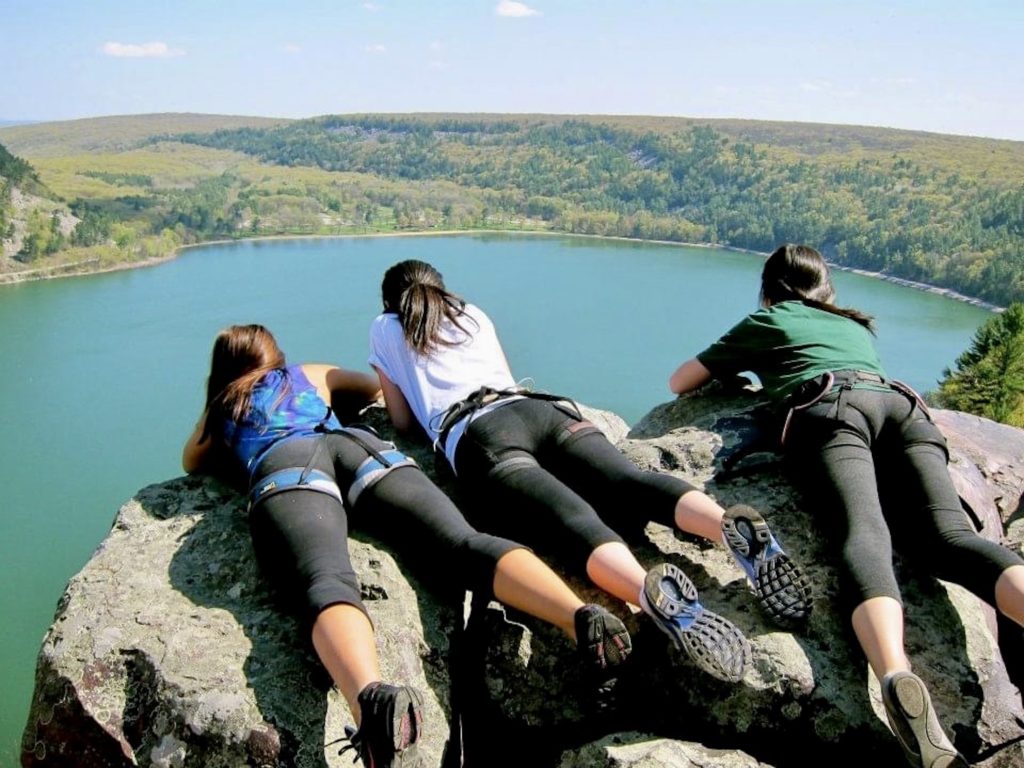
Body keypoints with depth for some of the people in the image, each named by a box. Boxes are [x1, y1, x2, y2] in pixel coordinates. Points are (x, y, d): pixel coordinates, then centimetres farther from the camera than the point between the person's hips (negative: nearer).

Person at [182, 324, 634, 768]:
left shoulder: (221, 407, 36)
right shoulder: (310, 376, 40)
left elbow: (191, 464, 53)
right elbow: (374, 387, 58)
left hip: (283, 468, -2)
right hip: (360, 445, 3)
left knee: (326, 585, -30)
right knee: (463, 541, -17)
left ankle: (372, 697, -62)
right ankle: (579, 615, -44)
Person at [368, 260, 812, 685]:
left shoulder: (385, 330, 28)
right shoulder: (474, 315, 37)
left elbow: (402, 422, 31)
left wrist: (425, 397, 51)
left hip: (477, 435, -4)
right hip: (541, 408, 4)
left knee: (574, 523, -29)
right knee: (633, 483, -17)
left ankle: (656, 593, -58)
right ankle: (734, 526, -47)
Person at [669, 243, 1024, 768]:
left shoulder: (766, 321, 30)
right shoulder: (858, 327, 41)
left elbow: (679, 383, 35)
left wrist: (732, 379, 54)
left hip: (829, 407, -4)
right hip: (902, 403, 4)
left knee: (863, 533, -27)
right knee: (951, 533, -17)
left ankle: (898, 679, -56)